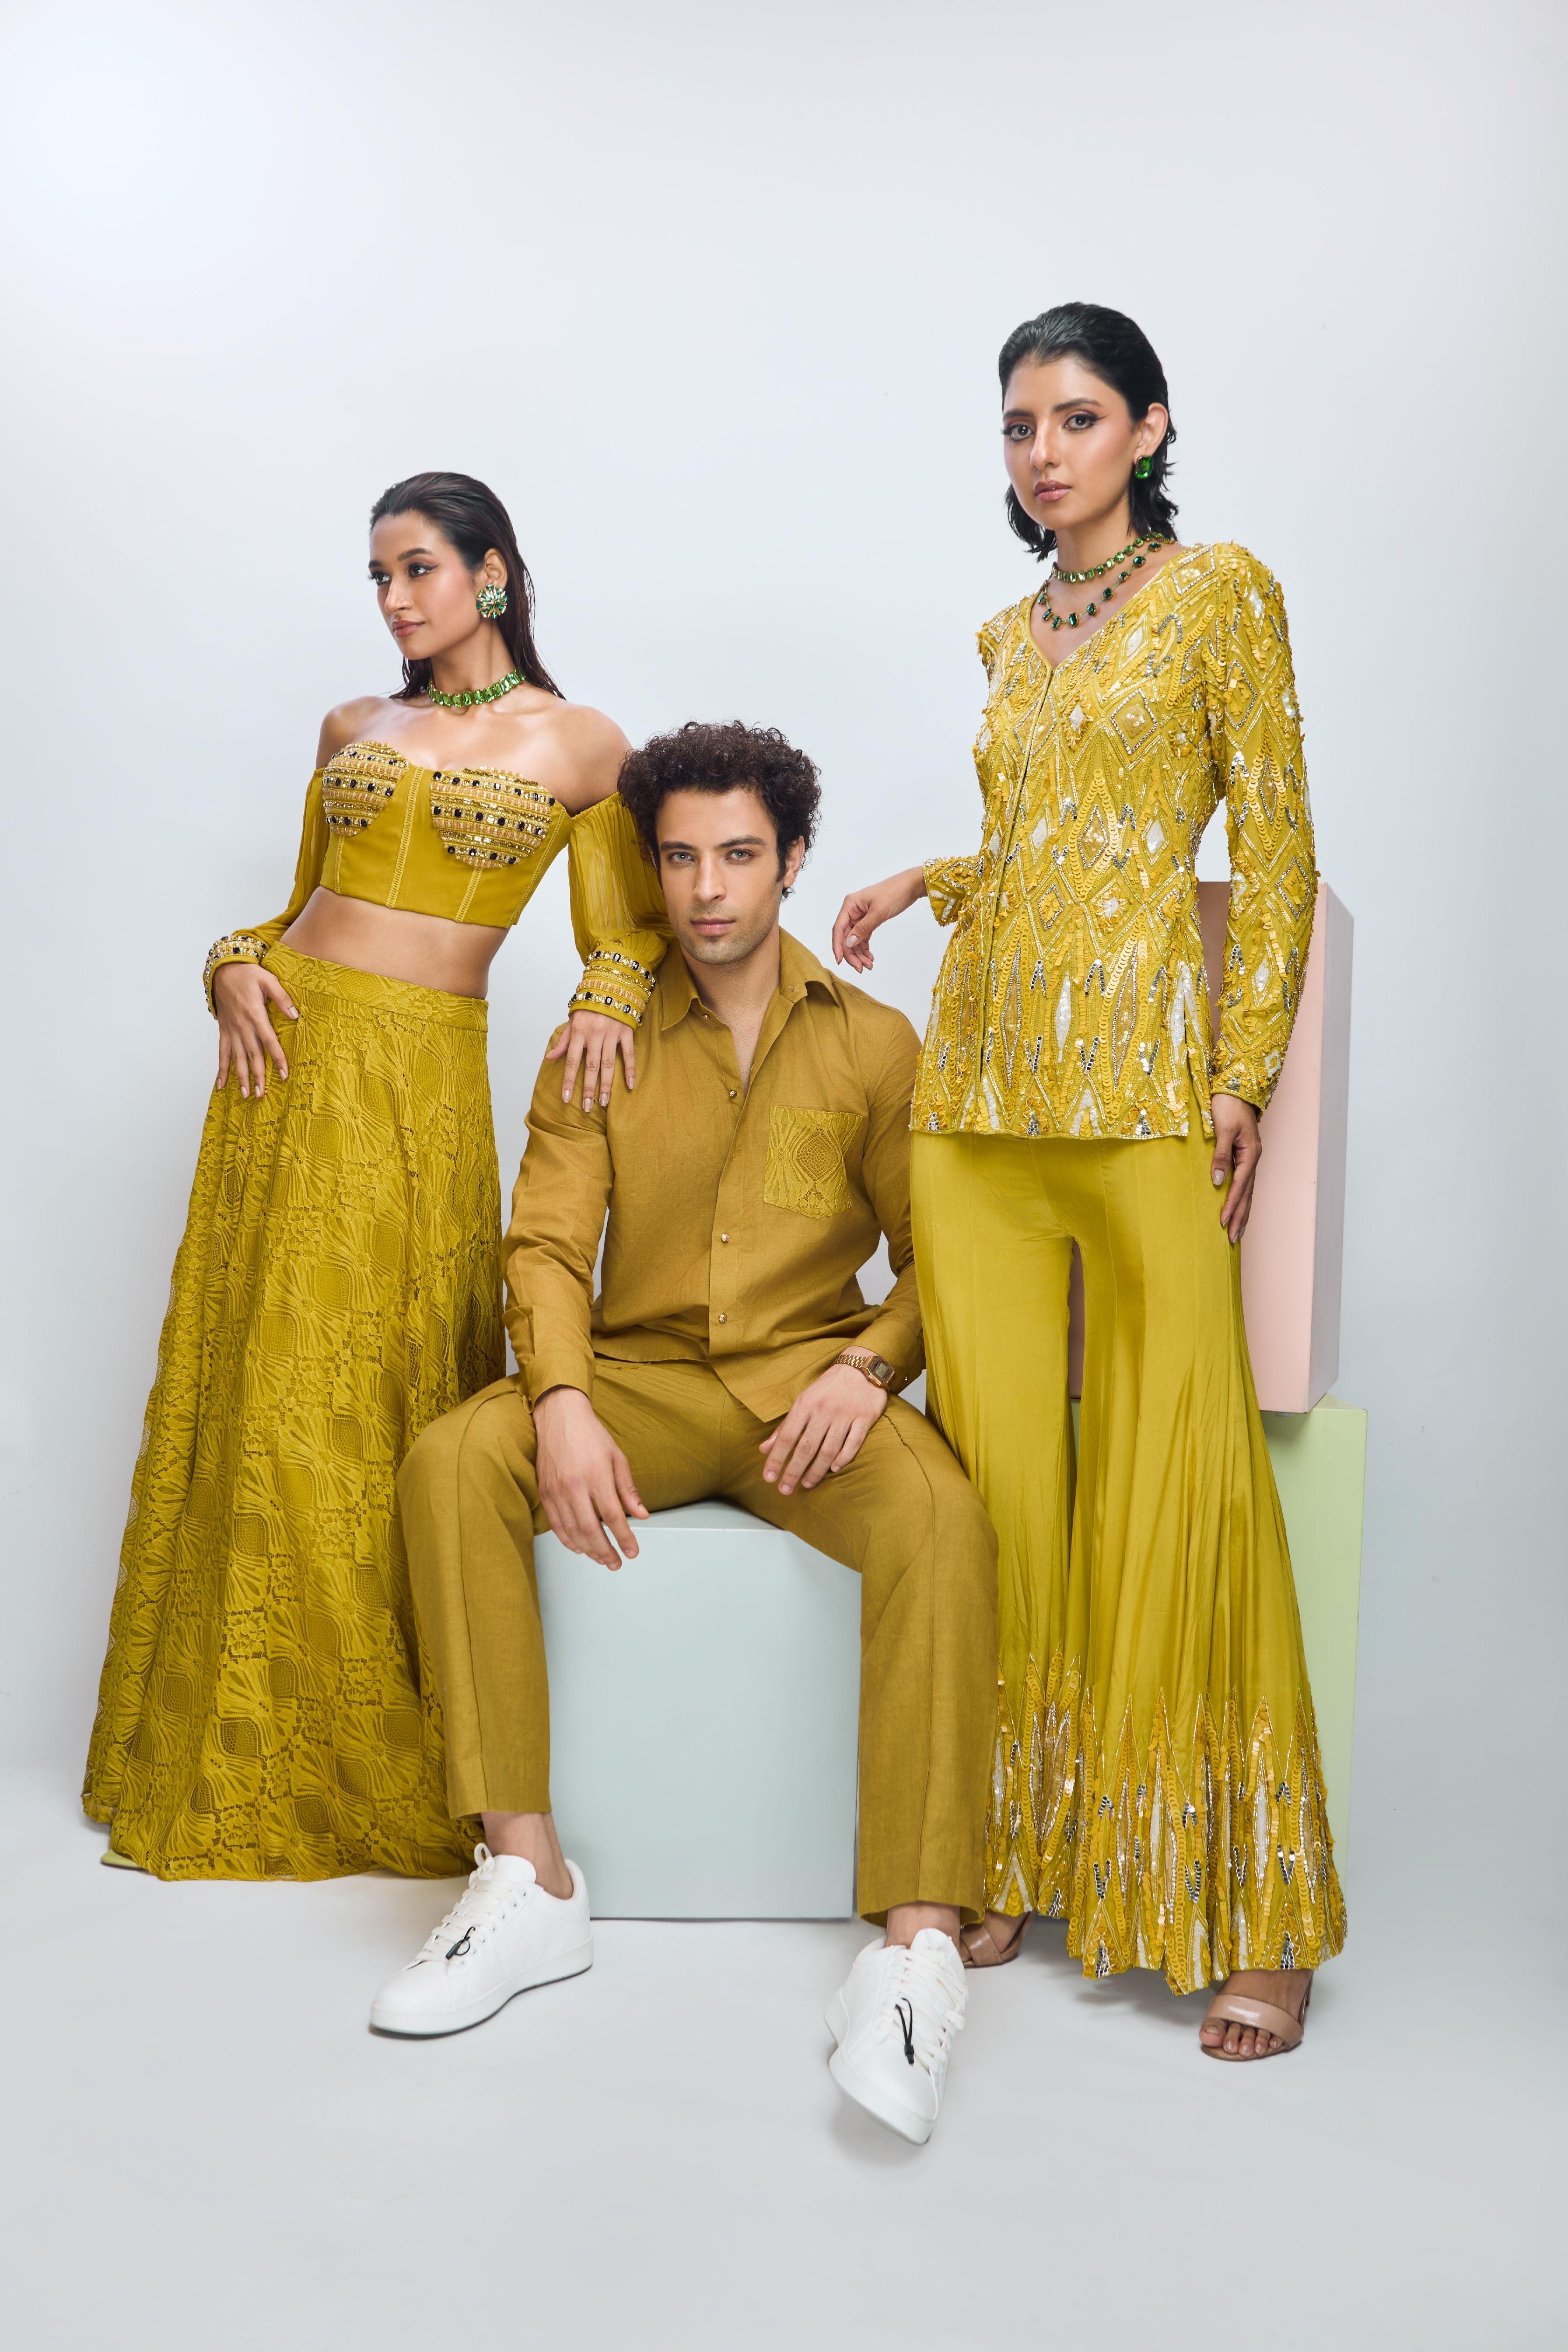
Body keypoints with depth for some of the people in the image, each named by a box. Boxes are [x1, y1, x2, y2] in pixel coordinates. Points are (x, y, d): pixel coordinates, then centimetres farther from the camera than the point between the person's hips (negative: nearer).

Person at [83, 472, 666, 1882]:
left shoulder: (582, 747, 4)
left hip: (421, 1078, -4)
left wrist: (611, 995, -11)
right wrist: (239, 966, 1)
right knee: (250, 1384, 5)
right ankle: (235, 1754, 19)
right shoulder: (354, 728, 14)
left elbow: (622, 928, 9)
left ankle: (375, 1764, 13)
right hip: (288, 1052, 4)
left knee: (366, 1395, -4)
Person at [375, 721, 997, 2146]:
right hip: (639, 1375, 2)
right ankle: (530, 1883, -21)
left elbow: (935, 1255, 6)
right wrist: (562, 1402, -20)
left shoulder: (872, 1044, 7)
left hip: (808, 1385, -1)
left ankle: (919, 1948, -33)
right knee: (451, 1464, -28)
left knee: (942, 1518, -34)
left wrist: (870, 1363, -15)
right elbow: (549, 1242, 0)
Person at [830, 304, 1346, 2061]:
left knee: (1175, 1480, -6)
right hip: (978, 1077, 6)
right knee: (1000, 1471, 3)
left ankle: (1251, 1914, 6)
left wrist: (1244, 1075, -10)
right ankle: (1018, 1854, 16)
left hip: (1141, 1077, -6)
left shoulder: (1221, 595, 3)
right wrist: (927, 881, 11)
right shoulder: (1010, 639, 20)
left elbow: (1277, 852, -2)